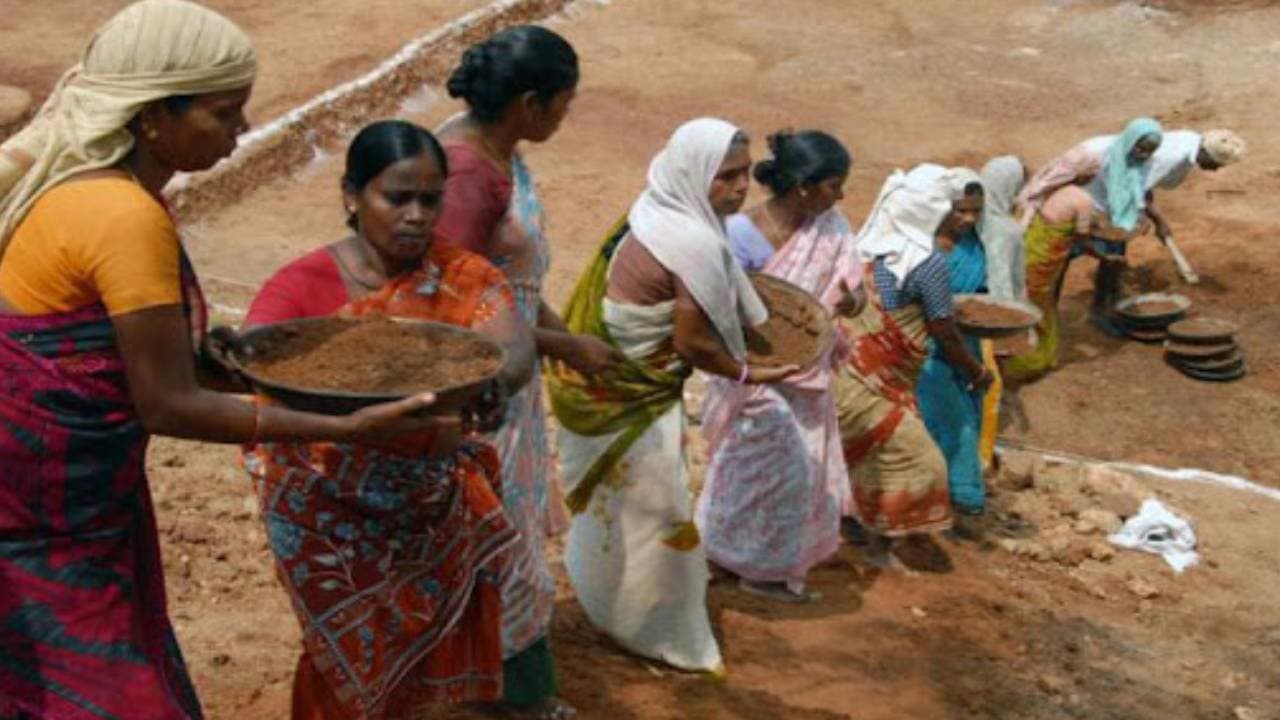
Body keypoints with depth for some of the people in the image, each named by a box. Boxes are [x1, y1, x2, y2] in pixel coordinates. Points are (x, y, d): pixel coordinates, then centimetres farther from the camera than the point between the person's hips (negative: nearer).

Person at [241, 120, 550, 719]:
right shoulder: (304, 286, -14)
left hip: (431, 510, 3)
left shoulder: (465, 279, -8)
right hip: (330, 515, -3)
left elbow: (517, 349, -24)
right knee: (352, 660, 10)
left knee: (418, 655, 17)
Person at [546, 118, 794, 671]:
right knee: (657, 513, 5)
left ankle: (605, 597, 47)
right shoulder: (694, 244, -26)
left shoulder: (656, 213, 2)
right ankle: (659, 635, 22)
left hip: (599, 384, 9)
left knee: (615, 502, 27)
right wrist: (746, 373, -7)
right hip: (630, 399, -9)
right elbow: (693, 342, -23)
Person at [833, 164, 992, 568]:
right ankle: (880, 547, 15)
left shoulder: (878, 241, 5)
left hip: (840, 364, 9)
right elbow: (945, 336, -10)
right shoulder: (931, 264, -18)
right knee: (915, 462, 4)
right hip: (867, 381, -9)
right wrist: (977, 372, 7)